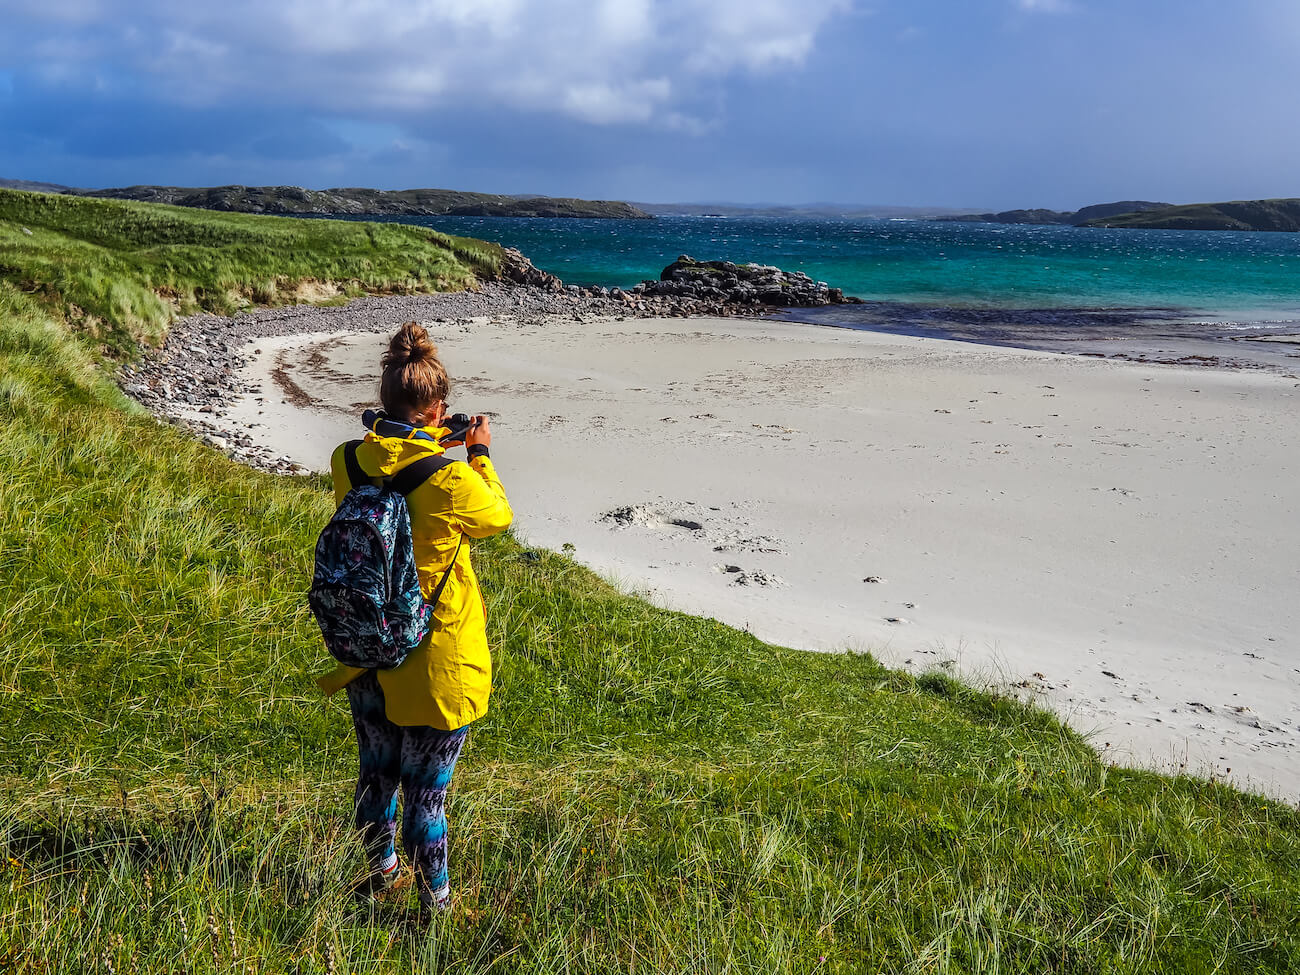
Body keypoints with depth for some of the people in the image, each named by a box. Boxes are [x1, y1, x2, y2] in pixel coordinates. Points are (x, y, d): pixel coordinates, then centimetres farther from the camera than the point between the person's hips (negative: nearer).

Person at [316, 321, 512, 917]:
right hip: (434, 663, -5)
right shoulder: (449, 480, -23)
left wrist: (422, 441, 18)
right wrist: (480, 454, 10)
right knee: (427, 791, 8)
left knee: (376, 773, 24)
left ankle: (381, 873, 44)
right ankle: (434, 904, 23)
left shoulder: (348, 463, -9)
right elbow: (498, 517, -2)